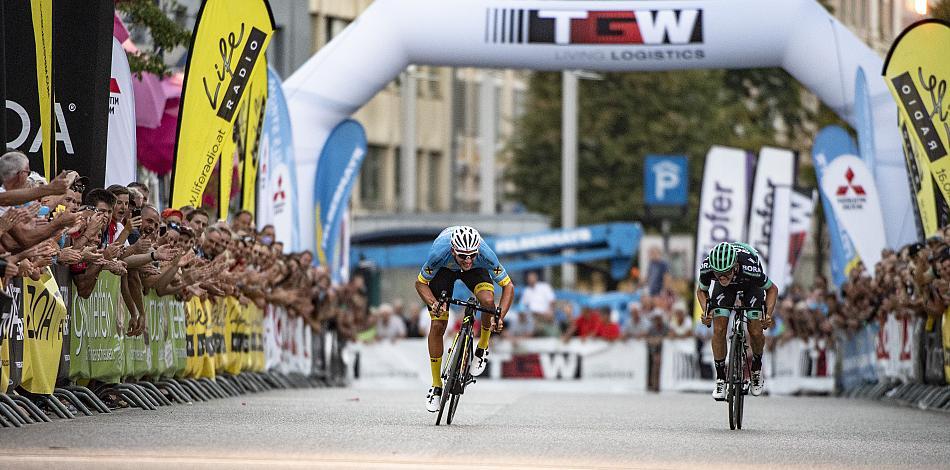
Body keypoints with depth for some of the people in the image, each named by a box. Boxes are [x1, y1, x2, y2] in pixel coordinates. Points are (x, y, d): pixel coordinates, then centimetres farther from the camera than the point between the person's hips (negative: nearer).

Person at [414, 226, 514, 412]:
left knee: (488, 301, -31)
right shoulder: (439, 253, -40)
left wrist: (500, 317, -40)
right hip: (444, 269, 0)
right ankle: (436, 387, 6)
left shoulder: (485, 255, -39)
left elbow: (508, 286, -26)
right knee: (437, 325, -9)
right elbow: (420, 283, -23)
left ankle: (482, 348, -3)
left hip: (476, 271, 0)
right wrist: (433, 304, -42)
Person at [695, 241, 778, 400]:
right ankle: (720, 379, 0)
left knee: (755, 332, -13)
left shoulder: (750, 267, -42)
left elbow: (772, 289, -20)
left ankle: (757, 367, 18)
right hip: (724, 290, 1)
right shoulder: (707, 267, -36)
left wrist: (768, 314, -35)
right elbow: (701, 290, -11)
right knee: (719, 330, -15)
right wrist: (706, 311, -29)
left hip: (750, 286, -1)